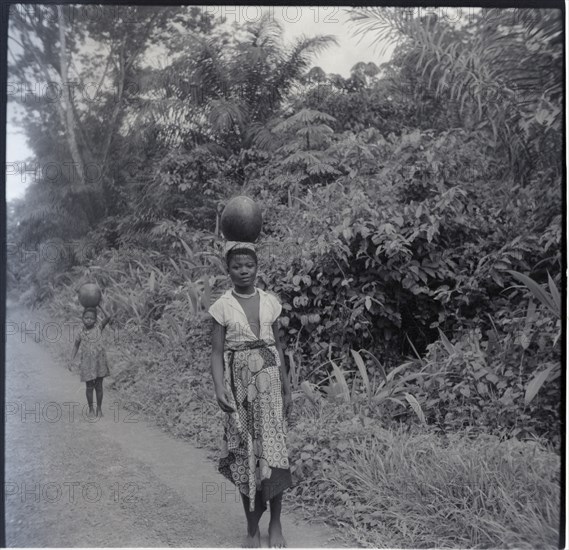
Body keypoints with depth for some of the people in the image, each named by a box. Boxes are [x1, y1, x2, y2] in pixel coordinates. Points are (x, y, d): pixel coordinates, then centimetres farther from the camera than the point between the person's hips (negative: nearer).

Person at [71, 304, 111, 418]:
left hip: (99, 362, 0)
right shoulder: (81, 333, 0)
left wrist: (99, 306, -15)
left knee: (99, 386, 7)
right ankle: (91, 409, 21)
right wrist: (72, 359, 1)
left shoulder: (98, 327, -3)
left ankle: (99, 408, 21)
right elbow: (76, 346, 12)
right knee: (89, 387, 6)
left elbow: (108, 317, -17)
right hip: (87, 363, 0)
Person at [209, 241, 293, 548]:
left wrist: (287, 390, 10)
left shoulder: (270, 302, 4)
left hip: (269, 382, 1)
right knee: (244, 453, 4)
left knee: (273, 450, -2)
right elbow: (217, 352, -4)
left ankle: (275, 524, 15)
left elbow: (278, 347, 10)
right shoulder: (222, 307, -2)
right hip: (239, 384, -1)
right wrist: (219, 389, -19)